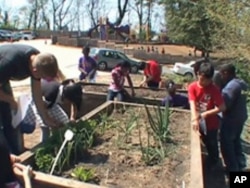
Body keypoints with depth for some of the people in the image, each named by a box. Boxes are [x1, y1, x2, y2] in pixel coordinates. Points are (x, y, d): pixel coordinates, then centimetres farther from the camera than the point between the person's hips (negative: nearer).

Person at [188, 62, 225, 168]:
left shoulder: (214, 90, -18)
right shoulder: (192, 87, -13)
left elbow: (222, 107, -20)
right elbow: (192, 104, -22)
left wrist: (206, 114, -24)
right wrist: (194, 119, -35)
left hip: (211, 123, -2)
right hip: (200, 122, 2)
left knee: (212, 144, 16)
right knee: (206, 143, 22)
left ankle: (213, 163, 42)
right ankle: (209, 160, 47)